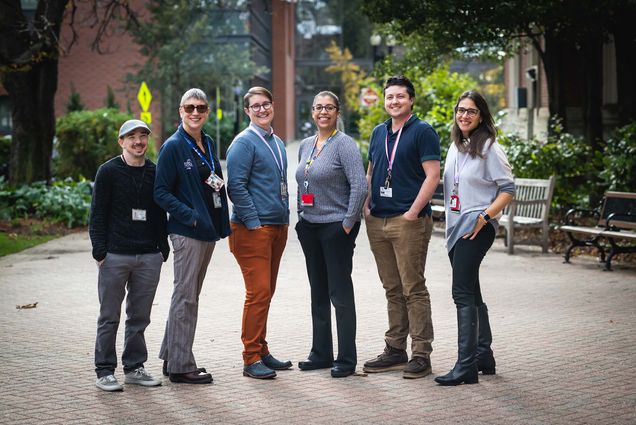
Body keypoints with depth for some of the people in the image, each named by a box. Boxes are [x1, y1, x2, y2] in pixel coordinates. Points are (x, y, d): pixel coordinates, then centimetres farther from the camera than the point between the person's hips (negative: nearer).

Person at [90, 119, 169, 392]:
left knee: (140, 316, 9)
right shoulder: (109, 171, -2)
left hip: (149, 256, 4)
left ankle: (134, 367, 19)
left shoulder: (155, 173, 10)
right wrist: (99, 251, -8)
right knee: (110, 317, 3)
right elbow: (97, 213, -3)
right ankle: (104, 371, 10)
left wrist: (163, 248, 11)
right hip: (115, 255, -4)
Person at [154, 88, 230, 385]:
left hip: (208, 229, 8)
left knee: (189, 295, 14)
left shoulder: (208, 144, 12)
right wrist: (190, 215, -21)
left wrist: (222, 223, 9)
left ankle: (172, 357, 24)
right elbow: (161, 192, -12)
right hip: (187, 231, -8)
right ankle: (181, 366, 5)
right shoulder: (173, 146, -10)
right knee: (185, 297, -3)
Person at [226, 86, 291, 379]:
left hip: (277, 227, 8)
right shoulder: (243, 143, -8)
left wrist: (285, 218, 17)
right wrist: (253, 222, -17)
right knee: (258, 292, -10)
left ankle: (261, 352, 20)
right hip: (252, 229, -8)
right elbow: (236, 186, -14)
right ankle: (251, 359, -5)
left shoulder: (278, 144, 18)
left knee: (266, 293, 12)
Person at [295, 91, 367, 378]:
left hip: (336, 227, -7)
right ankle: (321, 353, 22)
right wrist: (301, 216, 14)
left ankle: (346, 359, 2)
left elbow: (360, 185, -17)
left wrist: (348, 223, -17)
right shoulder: (305, 145, 13)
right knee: (318, 293, 13)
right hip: (309, 227, 7)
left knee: (340, 294, -4)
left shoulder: (344, 144, -10)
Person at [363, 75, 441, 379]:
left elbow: (432, 175, -11)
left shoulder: (423, 132, -4)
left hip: (408, 221, -7)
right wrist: (366, 206, 10)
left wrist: (414, 211, -16)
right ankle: (395, 350, 18)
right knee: (392, 289, 12)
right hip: (377, 221, 7)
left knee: (413, 288, -6)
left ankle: (421, 354, -2)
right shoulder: (378, 133, 17)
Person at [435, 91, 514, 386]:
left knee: (463, 292, -15)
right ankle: (483, 356, 23)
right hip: (455, 226, 8)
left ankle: (466, 365, -16)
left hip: (476, 227, -8)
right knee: (471, 294, 13)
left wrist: (485, 216, -18)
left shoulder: (488, 148, -7)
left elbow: (507, 189, -10)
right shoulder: (455, 148, 16)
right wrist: (448, 220, 13)